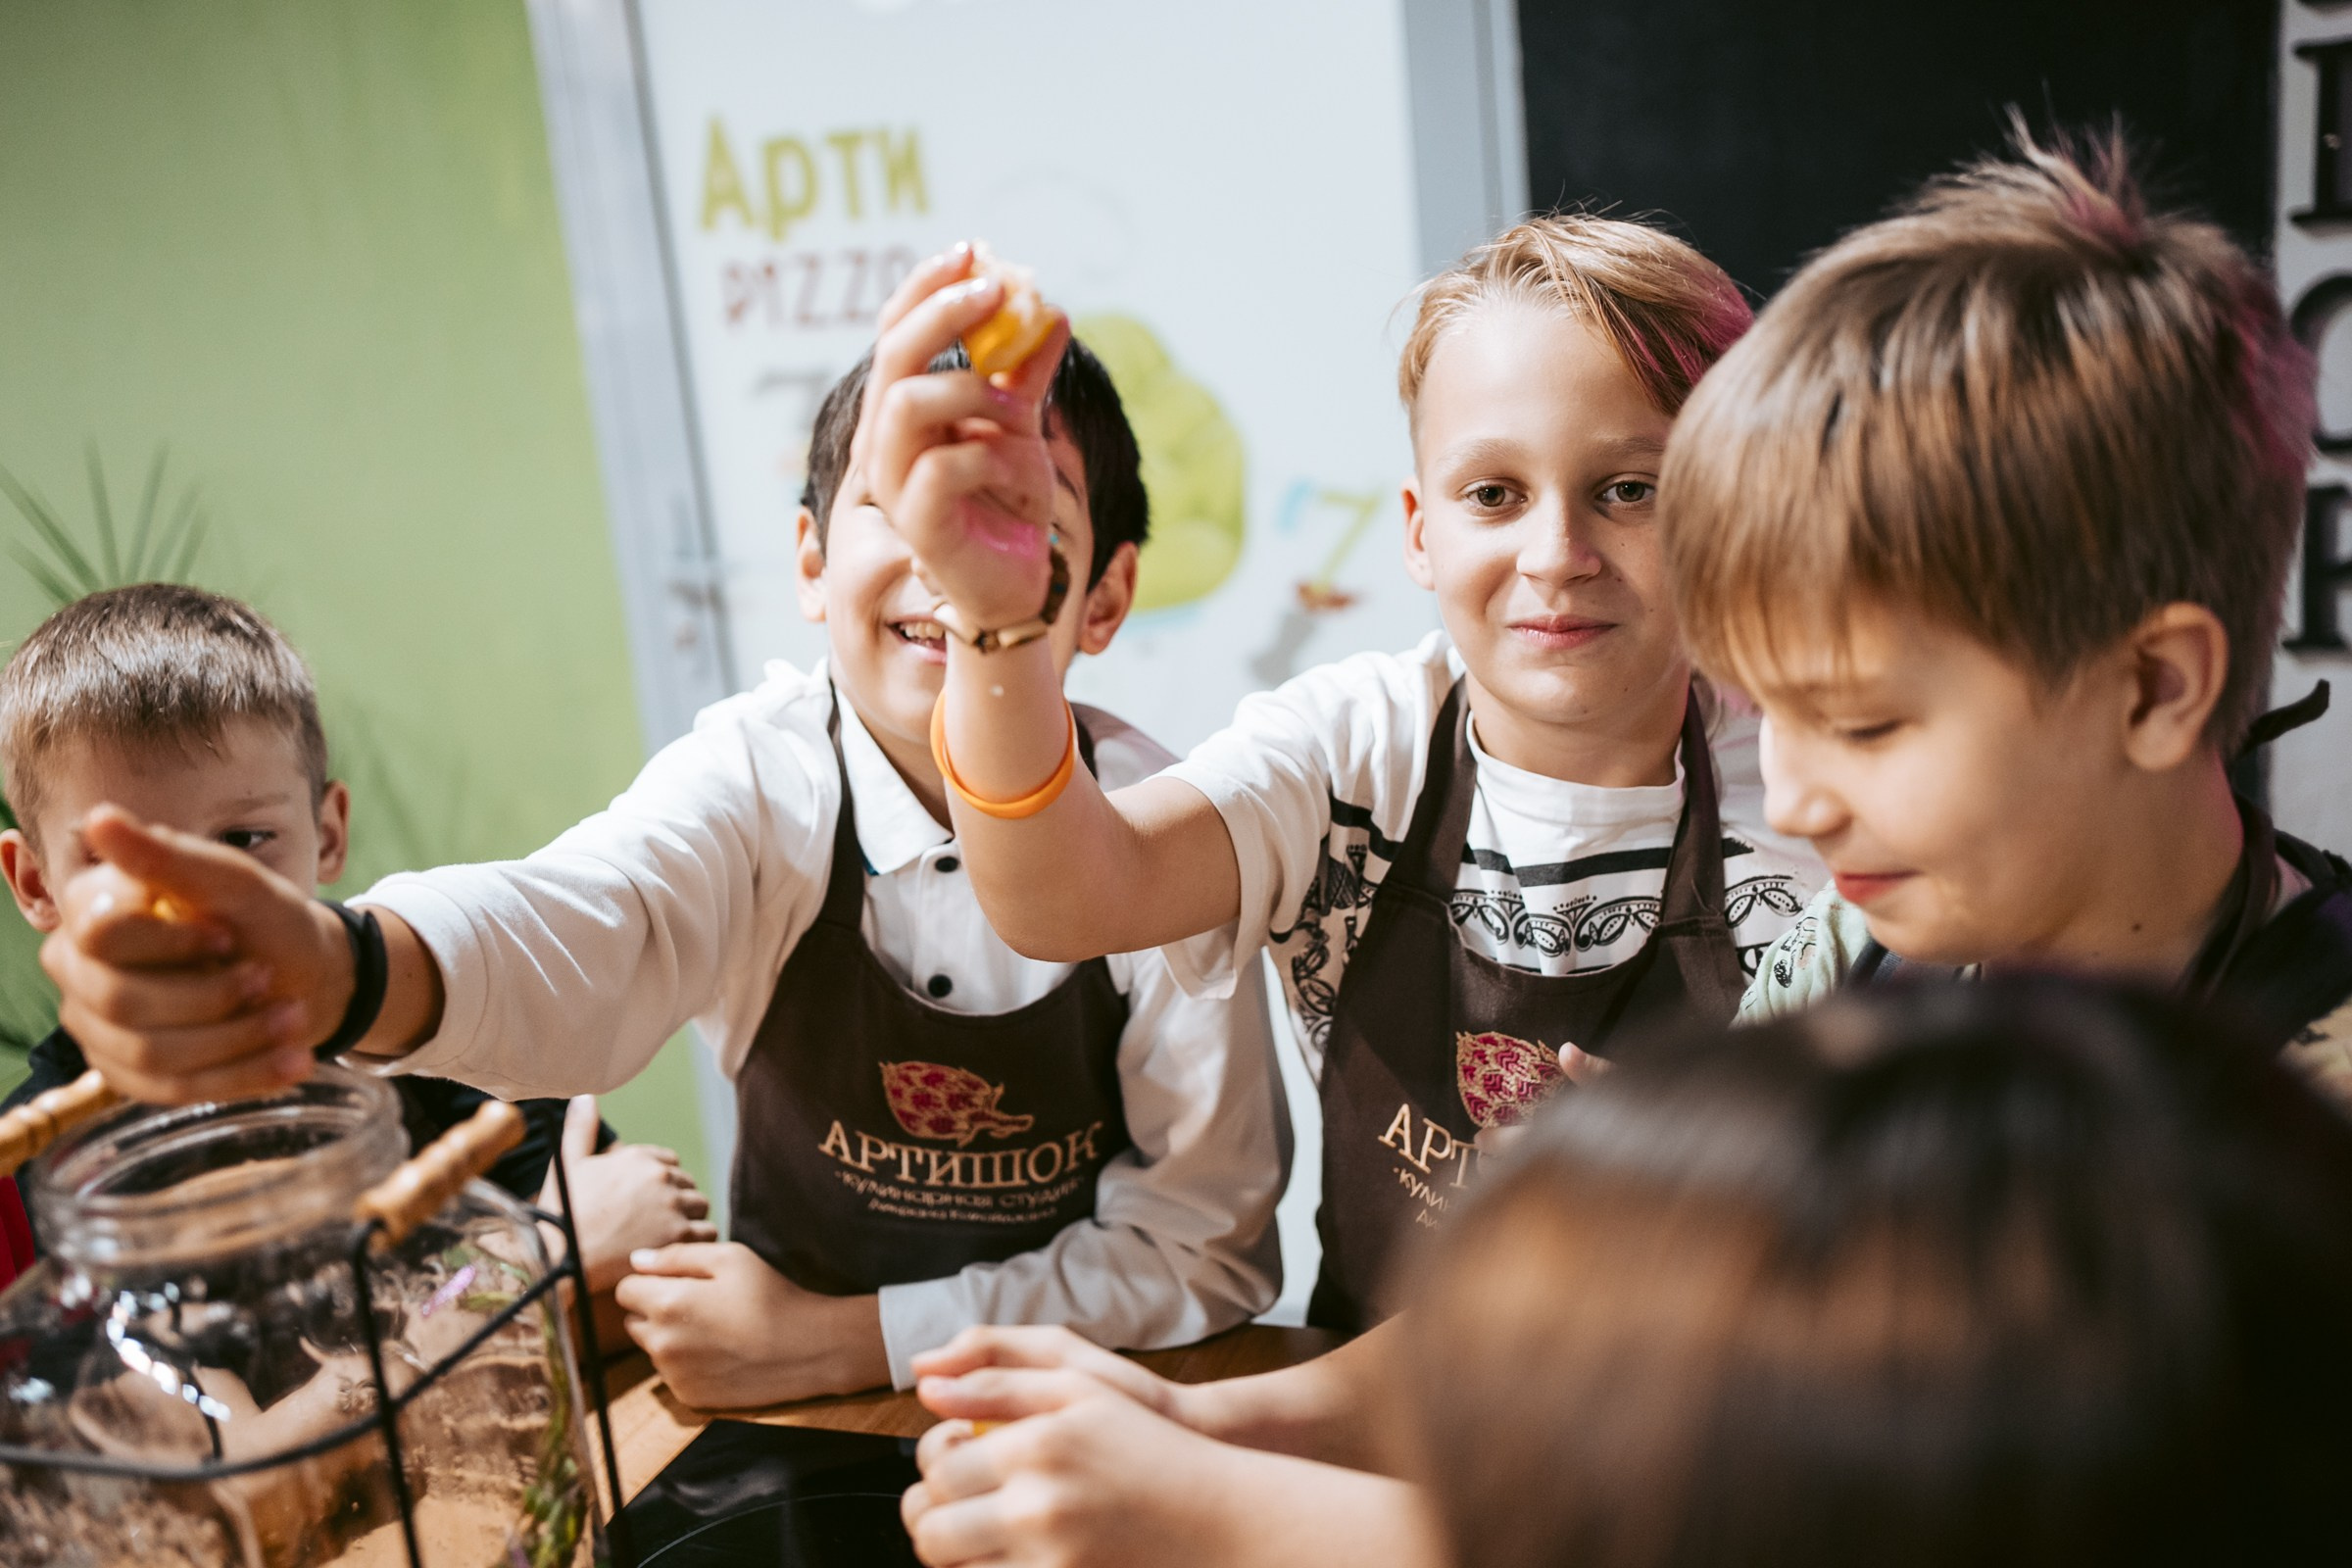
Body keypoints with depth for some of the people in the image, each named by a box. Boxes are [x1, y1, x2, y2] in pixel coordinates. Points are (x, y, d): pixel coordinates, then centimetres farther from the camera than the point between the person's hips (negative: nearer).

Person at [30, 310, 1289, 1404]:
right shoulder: (762, 772, -11)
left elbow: (1208, 1245, -10)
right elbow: (584, 930, -32)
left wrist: (839, 1340, -14)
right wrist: (337, 972, -53)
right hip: (793, 1440, 1)